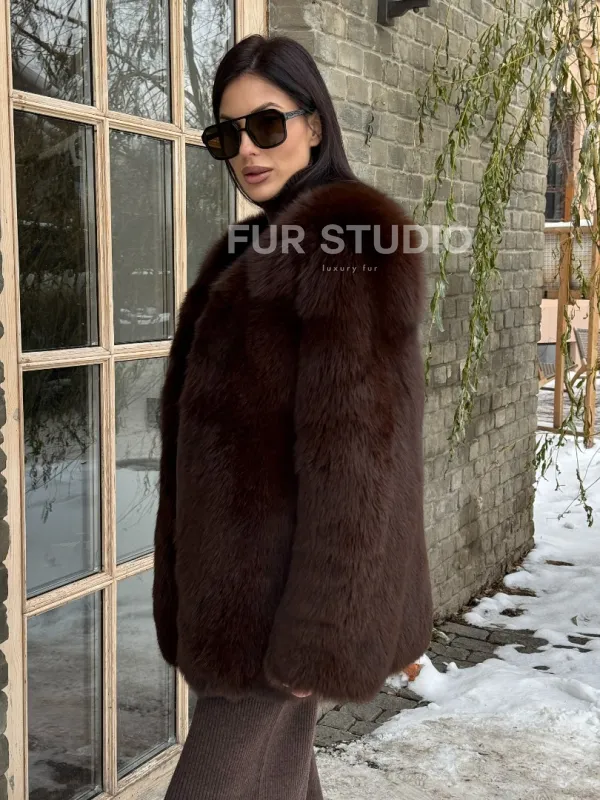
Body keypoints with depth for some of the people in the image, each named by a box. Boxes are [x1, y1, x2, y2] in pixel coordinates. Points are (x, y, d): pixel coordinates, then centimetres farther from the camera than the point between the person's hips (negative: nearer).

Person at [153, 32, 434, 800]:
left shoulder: (352, 241, -13)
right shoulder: (261, 245, 15)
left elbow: (353, 443, -20)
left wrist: (318, 628, -20)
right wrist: (200, 594, 17)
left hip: (287, 583, -9)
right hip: (240, 576, 9)